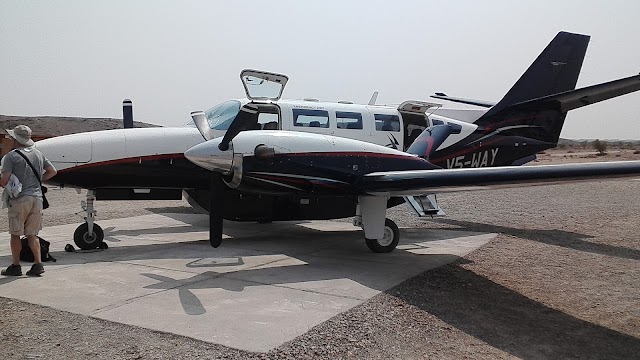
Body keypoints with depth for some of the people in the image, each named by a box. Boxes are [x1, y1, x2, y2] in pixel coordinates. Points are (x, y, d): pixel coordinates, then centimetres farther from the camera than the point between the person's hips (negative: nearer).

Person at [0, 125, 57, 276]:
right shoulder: (38, 153, 10)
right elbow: (52, 171, 15)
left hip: (19, 199, -5)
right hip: (37, 197, 5)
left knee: (15, 234, 7)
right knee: (32, 234, 11)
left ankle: (15, 266, 14)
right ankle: (38, 264, 5)